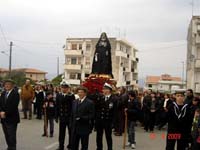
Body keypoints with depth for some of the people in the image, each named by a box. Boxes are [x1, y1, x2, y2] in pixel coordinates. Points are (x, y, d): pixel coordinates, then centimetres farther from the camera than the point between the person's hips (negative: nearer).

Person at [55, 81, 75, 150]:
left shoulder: (71, 96, -7)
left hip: (70, 117, -2)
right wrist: (56, 116, 2)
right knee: (61, 133, 8)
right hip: (62, 117, 2)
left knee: (71, 132, 11)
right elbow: (57, 106, 3)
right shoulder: (58, 95, 3)